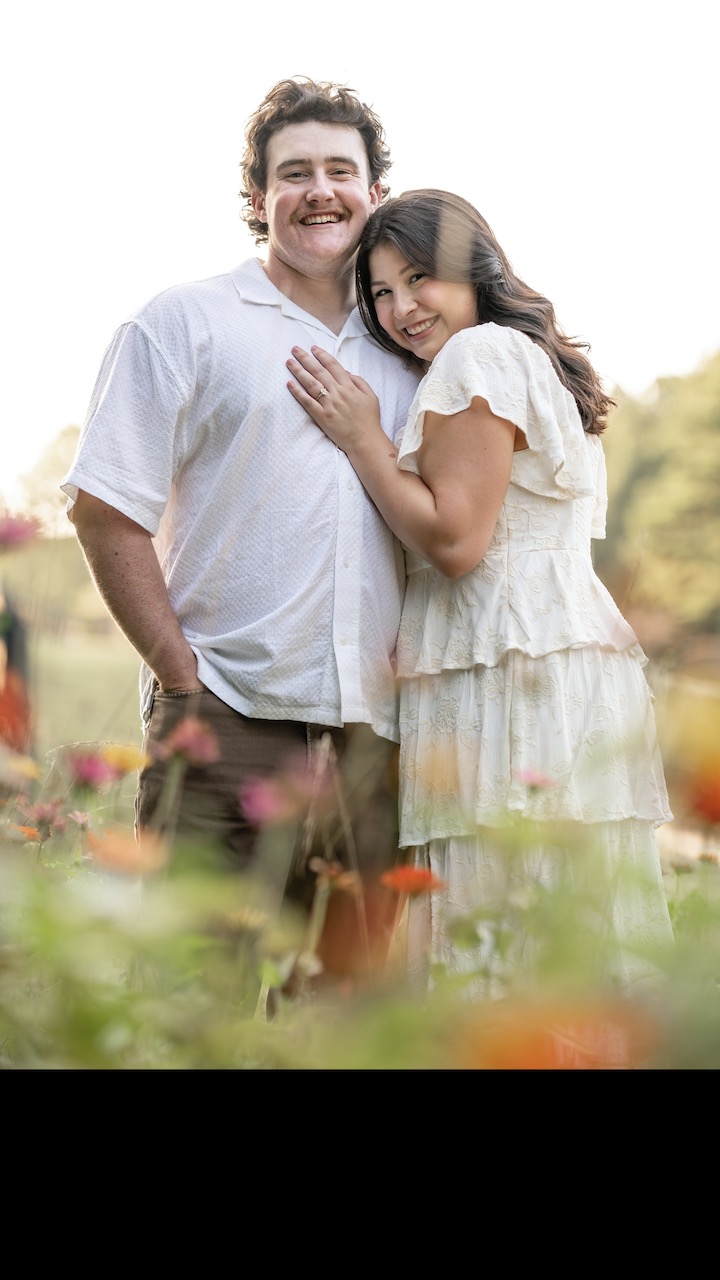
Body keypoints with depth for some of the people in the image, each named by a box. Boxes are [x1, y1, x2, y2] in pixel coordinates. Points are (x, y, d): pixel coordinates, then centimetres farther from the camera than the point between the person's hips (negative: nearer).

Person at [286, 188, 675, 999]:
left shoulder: (477, 356, -5)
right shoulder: (539, 362, 24)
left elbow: (454, 540, -13)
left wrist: (360, 438, -4)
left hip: (509, 674, -10)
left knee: (493, 940, -11)